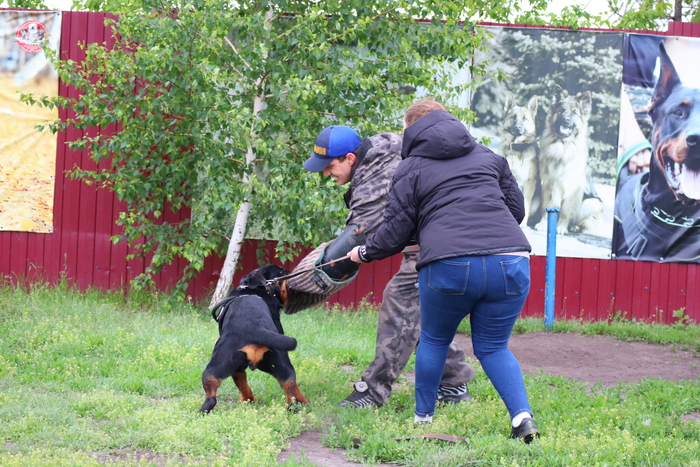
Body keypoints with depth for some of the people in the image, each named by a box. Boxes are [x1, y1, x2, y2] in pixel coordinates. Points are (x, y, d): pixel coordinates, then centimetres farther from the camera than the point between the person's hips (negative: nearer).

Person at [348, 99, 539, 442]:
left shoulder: (411, 168, 12)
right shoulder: (487, 156, 23)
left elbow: (396, 231, 11)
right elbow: (516, 208, 23)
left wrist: (365, 253, 29)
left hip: (449, 267, -3)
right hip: (510, 263, 3)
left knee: (434, 341, 20)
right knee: (493, 347, 16)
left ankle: (422, 418, 27)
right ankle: (522, 416, -3)